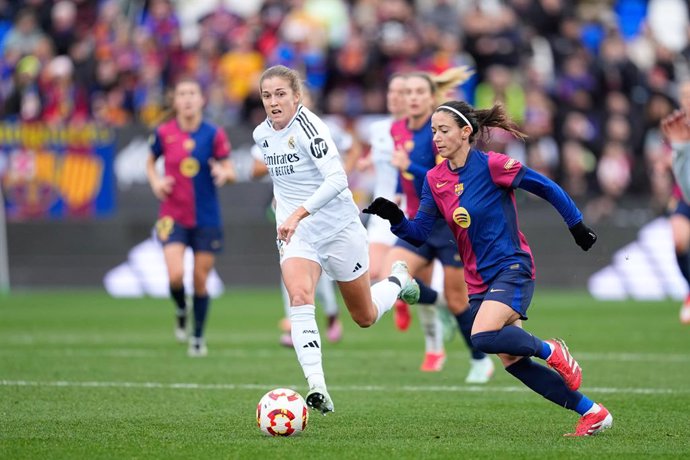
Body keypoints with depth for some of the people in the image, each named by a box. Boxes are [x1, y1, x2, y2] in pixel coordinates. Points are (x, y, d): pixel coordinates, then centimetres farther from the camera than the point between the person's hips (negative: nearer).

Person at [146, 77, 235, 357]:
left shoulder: (214, 134, -4)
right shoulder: (163, 133, -2)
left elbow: (230, 172, 0)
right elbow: (150, 162, 15)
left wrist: (224, 173, -24)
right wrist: (156, 182, -5)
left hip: (206, 218, 0)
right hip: (173, 215, 0)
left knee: (201, 279, 5)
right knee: (176, 275, -18)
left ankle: (198, 337, 25)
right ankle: (181, 313, 16)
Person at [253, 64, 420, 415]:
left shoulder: (307, 126, -19)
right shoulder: (262, 135, 2)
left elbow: (337, 179, -30)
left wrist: (298, 213, -37)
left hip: (337, 227, -4)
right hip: (295, 233, 4)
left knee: (365, 317, 11)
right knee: (299, 297, -26)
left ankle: (398, 279, 46)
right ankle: (317, 387, -33)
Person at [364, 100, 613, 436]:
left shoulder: (492, 166, -13)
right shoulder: (435, 180, 4)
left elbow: (547, 188, -4)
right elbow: (419, 233, 1)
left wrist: (578, 226, 0)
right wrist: (394, 218, -18)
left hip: (512, 269, -7)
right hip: (479, 280, 7)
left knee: (484, 337, -30)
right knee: (512, 362, 4)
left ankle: (551, 351, -2)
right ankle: (592, 413, 14)